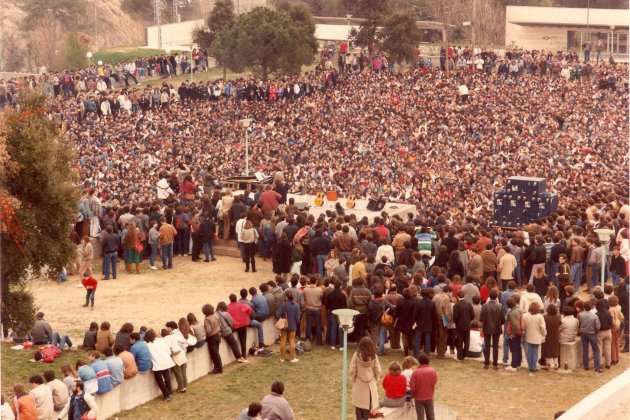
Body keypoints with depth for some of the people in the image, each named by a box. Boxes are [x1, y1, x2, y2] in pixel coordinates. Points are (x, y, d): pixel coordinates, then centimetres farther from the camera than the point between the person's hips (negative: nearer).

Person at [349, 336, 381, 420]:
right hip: (370, 384, 1)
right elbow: (378, 371, -5)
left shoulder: (357, 355, -17)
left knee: (358, 404, 12)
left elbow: (352, 370, -13)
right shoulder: (373, 356, -12)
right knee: (368, 403, 13)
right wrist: (375, 381, 11)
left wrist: (353, 380, 2)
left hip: (359, 384, -1)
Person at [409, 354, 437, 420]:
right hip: (429, 397, 3)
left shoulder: (416, 372, -18)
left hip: (419, 398, -3)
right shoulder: (433, 371, -9)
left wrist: (414, 394, 3)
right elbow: (435, 382, 5)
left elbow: (412, 386, -16)